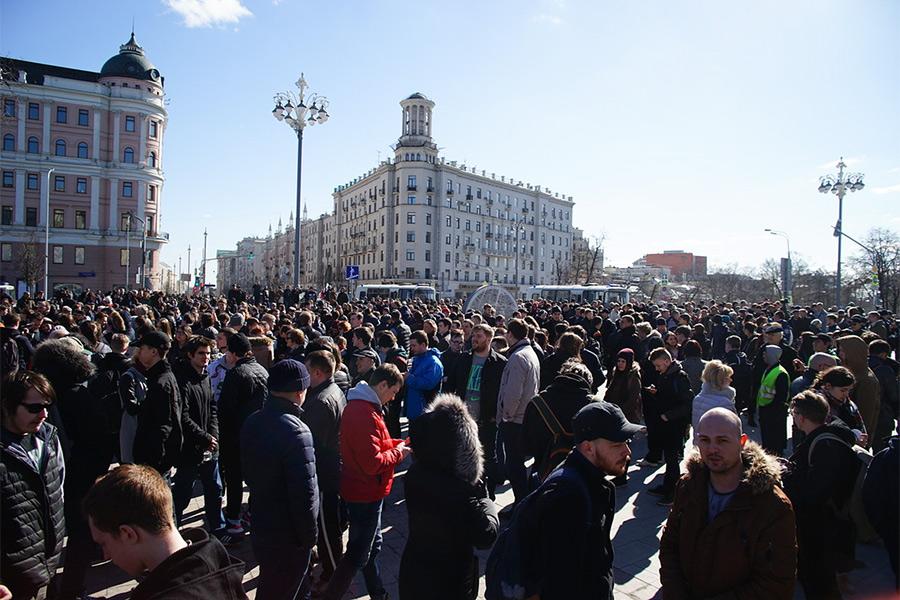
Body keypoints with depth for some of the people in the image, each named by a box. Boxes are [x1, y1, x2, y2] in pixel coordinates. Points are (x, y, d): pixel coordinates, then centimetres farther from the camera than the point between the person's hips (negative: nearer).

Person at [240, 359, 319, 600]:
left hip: (260, 527, 8)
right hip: (288, 538, -8)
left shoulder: (251, 422, -1)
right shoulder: (295, 431, -28)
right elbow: (304, 493, -27)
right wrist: (309, 537, -14)